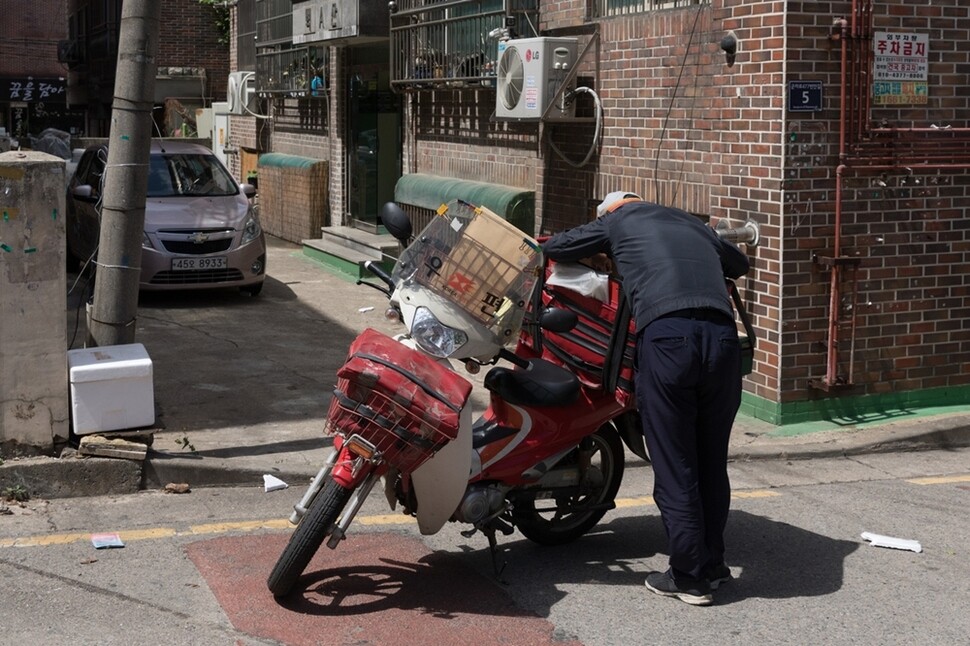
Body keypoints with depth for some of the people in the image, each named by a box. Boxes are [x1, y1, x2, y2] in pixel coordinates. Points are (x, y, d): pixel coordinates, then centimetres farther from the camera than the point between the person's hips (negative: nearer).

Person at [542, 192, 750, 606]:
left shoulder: (617, 220, 21)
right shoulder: (694, 224, 33)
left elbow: (553, 248, 29)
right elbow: (739, 263, 47)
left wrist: (598, 255, 47)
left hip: (666, 334, -4)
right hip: (722, 335, 5)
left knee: (675, 466, 3)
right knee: (712, 460, 16)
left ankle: (690, 576, 8)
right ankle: (713, 564, 26)